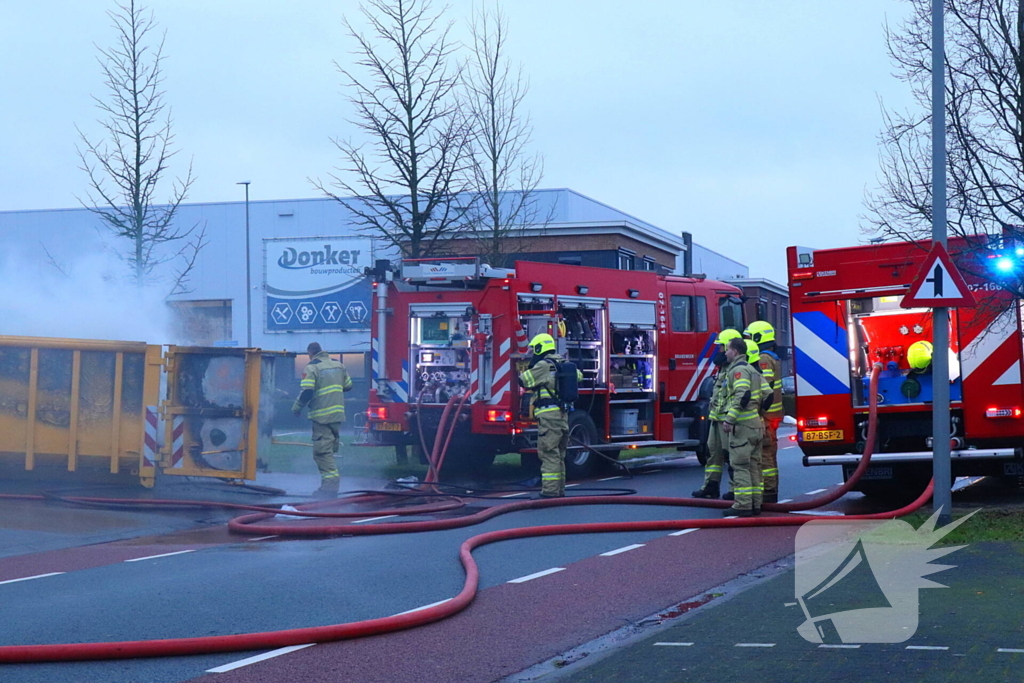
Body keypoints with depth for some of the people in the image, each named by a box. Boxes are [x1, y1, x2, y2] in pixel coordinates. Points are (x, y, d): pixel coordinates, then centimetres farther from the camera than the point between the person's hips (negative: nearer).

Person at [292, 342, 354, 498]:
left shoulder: (312, 368, -10)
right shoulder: (338, 365, 10)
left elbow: (306, 392, -17)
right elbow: (348, 386, 18)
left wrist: (296, 408, -4)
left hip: (322, 416, -7)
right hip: (338, 414, 7)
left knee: (322, 451, -7)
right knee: (330, 449, 17)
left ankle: (330, 483, -16)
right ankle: (331, 483, 19)